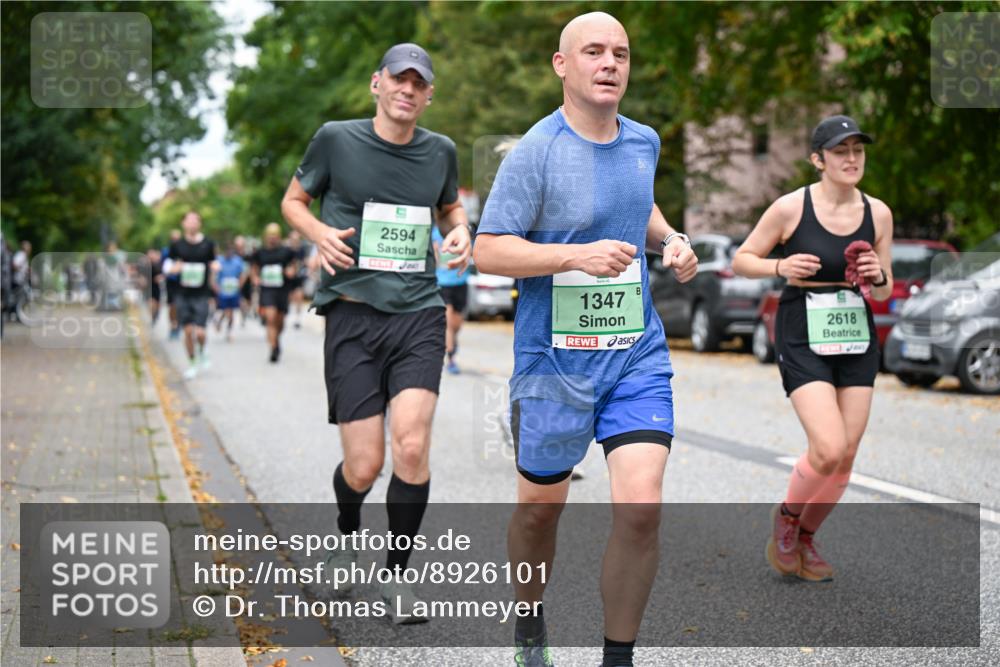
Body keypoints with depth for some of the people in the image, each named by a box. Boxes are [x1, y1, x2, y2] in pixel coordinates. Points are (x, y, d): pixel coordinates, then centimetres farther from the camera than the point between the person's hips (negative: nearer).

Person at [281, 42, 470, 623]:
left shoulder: (441, 150, 9)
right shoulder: (336, 139, 1)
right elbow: (294, 199, 14)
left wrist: (461, 231, 5)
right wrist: (319, 232, -7)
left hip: (419, 313, 2)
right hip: (352, 313, -1)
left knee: (412, 442, -18)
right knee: (364, 466, -4)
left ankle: (399, 576, 3)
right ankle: (347, 532, 34)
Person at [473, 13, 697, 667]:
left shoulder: (644, 142, 6)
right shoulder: (535, 151, -11)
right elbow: (488, 250, -14)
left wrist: (671, 239, 7)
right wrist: (577, 254, -25)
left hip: (638, 355, 3)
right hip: (553, 361, -3)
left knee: (641, 507, -10)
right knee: (540, 508, 13)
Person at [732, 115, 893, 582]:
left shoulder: (877, 213, 2)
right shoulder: (790, 208, -10)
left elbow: (883, 294, 10)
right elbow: (741, 260, 0)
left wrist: (878, 277, -12)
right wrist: (781, 268, -18)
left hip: (858, 340, 5)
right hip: (802, 341, -5)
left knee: (846, 456, 4)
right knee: (828, 450, -17)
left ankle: (806, 537, 27)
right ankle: (786, 517, 12)